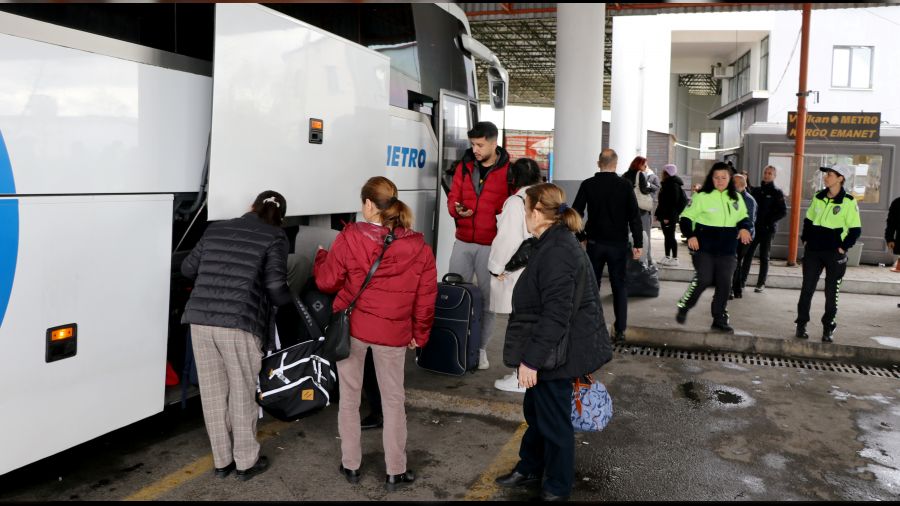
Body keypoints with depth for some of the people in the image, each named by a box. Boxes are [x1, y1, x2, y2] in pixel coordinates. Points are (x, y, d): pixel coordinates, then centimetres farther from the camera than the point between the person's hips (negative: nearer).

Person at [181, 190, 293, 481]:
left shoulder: (216, 230, 17)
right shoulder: (274, 237, 2)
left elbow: (188, 269, 21)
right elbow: (275, 286, -6)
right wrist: (290, 303, 14)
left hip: (201, 320, 5)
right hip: (239, 324, -4)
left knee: (213, 393, 15)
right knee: (243, 393, 11)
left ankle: (222, 461, 28)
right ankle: (245, 462, 24)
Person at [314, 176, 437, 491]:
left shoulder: (349, 238, -11)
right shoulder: (418, 247, -5)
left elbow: (327, 282, -2)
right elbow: (426, 298, -1)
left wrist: (321, 258, 18)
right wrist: (419, 334, 12)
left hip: (351, 326, -1)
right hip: (392, 332, 1)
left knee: (349, 398, 16)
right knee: (393, 401, 14)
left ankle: (351, 465, 27)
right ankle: (396, 472, 22)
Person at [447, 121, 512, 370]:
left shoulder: (508, 171, -7)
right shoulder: (464, 165, 6)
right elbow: (453, 197, 9)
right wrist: (457, 209, -13)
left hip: (491, 245, -4)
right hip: (463, 242, 4)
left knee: (487, 298, 6)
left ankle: (481, 348, 18)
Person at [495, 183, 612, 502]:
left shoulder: (556, 251, -24)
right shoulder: (556, 242, 10)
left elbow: (556, 315, -28)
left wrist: (531, 358, -24)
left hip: (555, 353, -10)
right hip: (551, 349, 10)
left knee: (554, 421, 7)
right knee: (535, 412, 23)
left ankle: (557, 488, 25)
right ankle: (529, 469, 41)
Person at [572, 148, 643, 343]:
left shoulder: (587, 185, -3)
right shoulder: (625, 185, -6)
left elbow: (576, 213, -1)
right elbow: (634, 216, -7)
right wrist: (638, 244, -2)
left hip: (595, 243, 1)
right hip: (618, 243, -1)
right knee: (619, 286, 8)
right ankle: (620, 330, 7)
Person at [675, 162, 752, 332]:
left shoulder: (736, 198, 10)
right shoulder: (702, 196, -6)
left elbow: (744, 217, 22)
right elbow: (686, 218, -5)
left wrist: (744, 227, 0)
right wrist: (690, 235, -20)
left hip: (727, 250, 5)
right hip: (704, 248, -5)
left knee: (724, 284, 5)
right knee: (703, 280, -13)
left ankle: (719, 319, 17)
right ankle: (683, 307, 10)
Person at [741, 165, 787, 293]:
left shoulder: (777, 192, -1)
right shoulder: (756, 190, 10)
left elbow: (783, 211, -6)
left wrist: (768, 220, -14)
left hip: (767, 229, -3)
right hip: (753, 228, 3)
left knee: (764, 257, 5)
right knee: (747, 254, 1)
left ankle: (761, 283, 9)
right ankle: (742, 280, 6)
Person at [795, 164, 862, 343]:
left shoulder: (848, 202, -8)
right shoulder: (818, 197, 6)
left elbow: (855, 230, -6)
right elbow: (808, 221, 16)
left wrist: (843, 248, -10)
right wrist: (805, 240, 9)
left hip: (835, 254, -4)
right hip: (813, 251, 4)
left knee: (831, 292, 6)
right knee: (807, 289, 5)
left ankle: (828, 328, 16)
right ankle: (801, 325, 13)